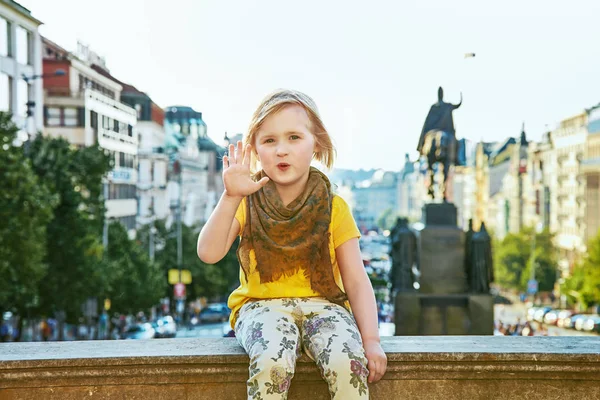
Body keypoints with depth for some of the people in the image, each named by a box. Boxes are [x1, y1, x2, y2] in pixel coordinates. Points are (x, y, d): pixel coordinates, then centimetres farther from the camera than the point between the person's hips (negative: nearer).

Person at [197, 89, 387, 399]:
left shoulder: (334, 208, 3)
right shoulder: (247, 203, 2)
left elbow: (356, 281, 1)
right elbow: (209, 254, -12)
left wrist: (371, 339, -12)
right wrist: (230, 197, -22)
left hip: (322, 303, 1)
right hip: (261, 304, 0)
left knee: (348, 362, -31)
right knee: (272, 363, -34)